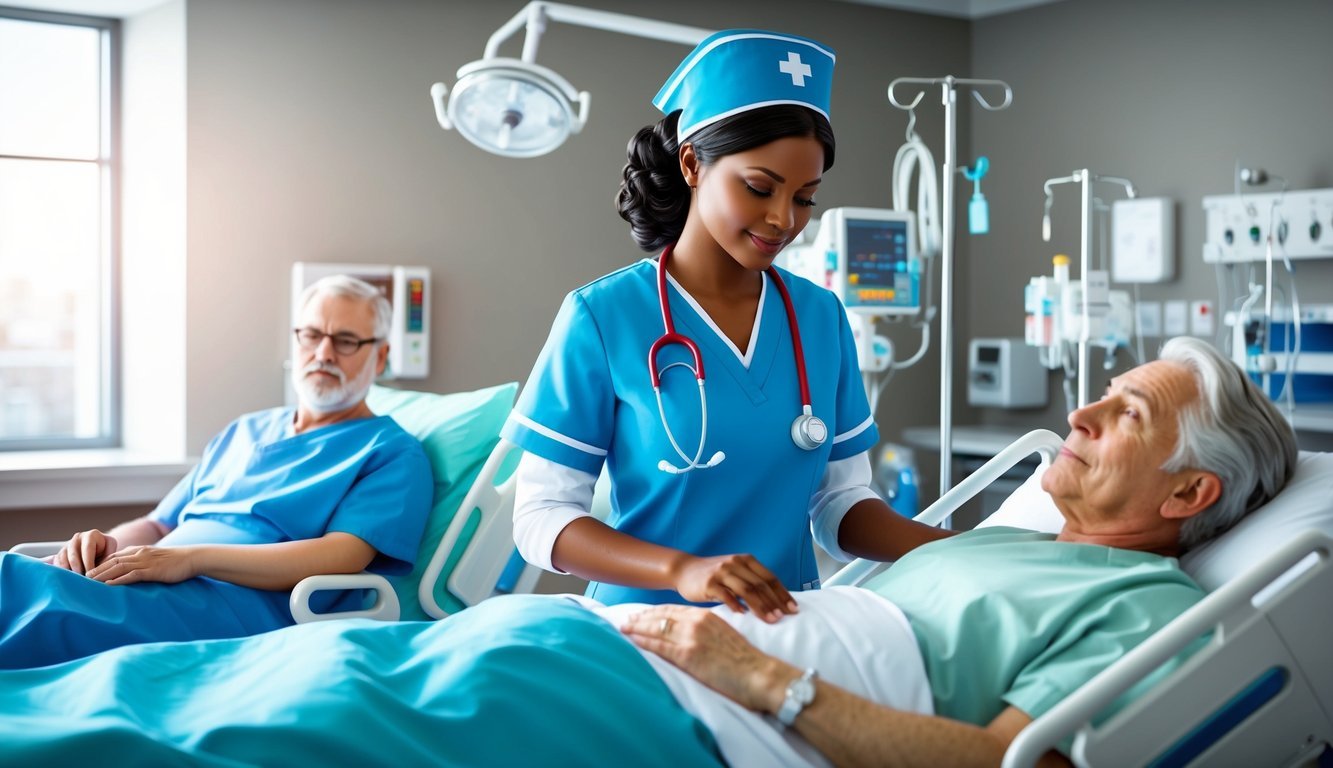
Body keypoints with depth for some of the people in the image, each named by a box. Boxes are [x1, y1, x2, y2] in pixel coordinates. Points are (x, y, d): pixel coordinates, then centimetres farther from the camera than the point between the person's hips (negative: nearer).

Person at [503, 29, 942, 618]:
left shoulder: (822, 317, 4)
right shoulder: (603, 316, -7)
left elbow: (839, 502, 8)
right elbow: (541, 516, -8)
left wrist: (942, 550, -10)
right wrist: (681, 570, -23)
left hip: (788, 626, 5)